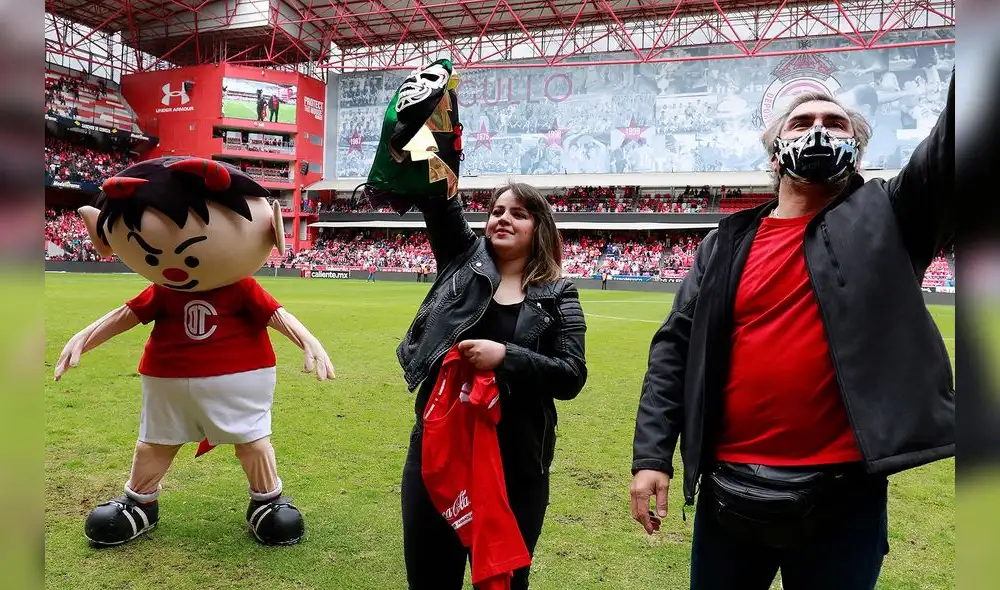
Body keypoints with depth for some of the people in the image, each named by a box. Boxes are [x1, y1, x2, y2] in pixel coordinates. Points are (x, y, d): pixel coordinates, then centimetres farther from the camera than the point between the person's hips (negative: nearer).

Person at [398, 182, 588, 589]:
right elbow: (439, 202, -5)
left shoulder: (558, 296, 0)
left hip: (515, 459, -2)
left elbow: (571, 376, -8)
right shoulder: (463, 260, 6)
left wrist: (506, 357, -20)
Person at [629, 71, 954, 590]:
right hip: (731, 490, 2)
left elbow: (950, 149, -15)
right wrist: (651, 454, -4)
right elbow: (675, 348, 3)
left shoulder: (887, 219, 2)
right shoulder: (726, 244, 5)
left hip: (844, 495, -1)